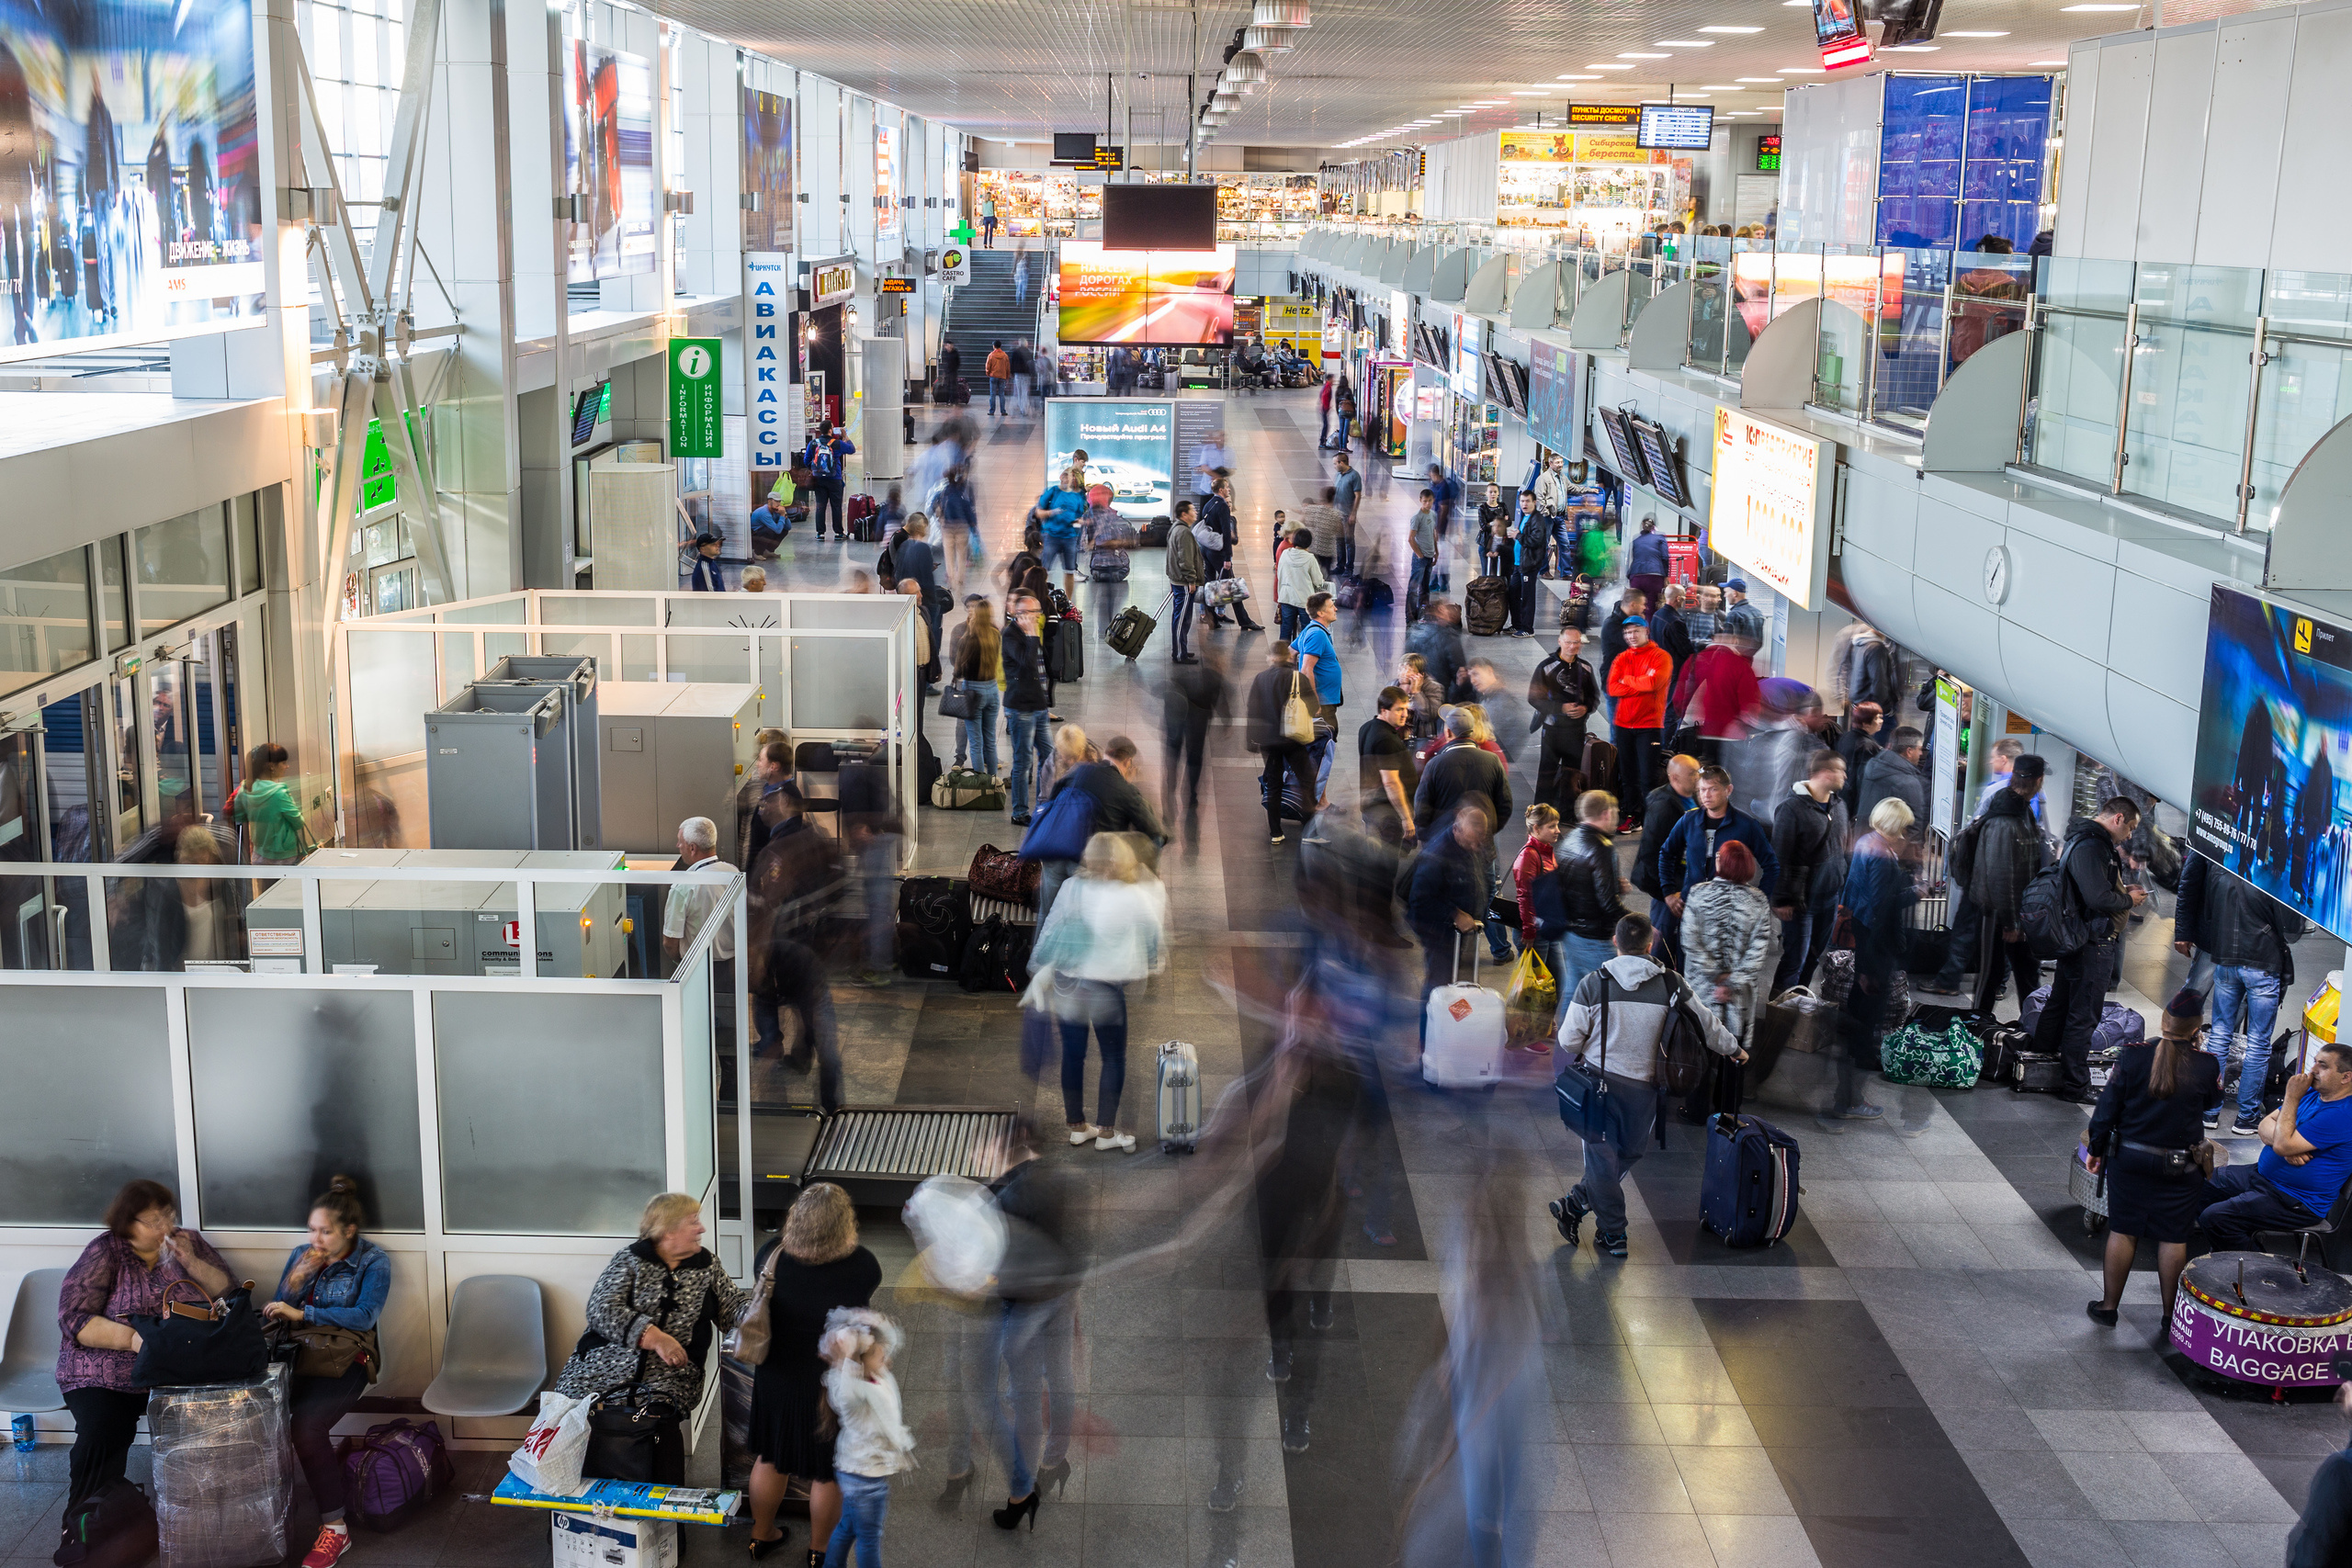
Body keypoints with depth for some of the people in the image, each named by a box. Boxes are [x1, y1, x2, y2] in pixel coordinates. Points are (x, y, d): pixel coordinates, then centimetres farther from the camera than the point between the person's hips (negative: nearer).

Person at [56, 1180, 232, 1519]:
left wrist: (190, 1262, -9)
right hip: (106, 1375, -3)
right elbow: (74, 1319, -9)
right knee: (102, 1437, -28)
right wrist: (133, 1338, -23)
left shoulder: (189, 1242, 9)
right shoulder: (105, 1252, -3)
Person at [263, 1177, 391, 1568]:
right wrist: (296, 1280, -4)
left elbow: (365, 1316, -13)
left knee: (307, 1425, -30)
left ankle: (335, 1528, -19)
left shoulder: (373, 1262, 1)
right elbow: (277, 1313, 15)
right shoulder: (300, 1255, 16)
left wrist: (302, 1312, -19)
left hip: (344, 1358, -5)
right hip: (298, 1354, 5)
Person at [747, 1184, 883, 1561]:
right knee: (828, 1473, 18)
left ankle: (761, 1535, 44)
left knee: (770, 1458, 24)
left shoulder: (772, 1255, -20)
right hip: (834, 1388, -3)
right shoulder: (862, 1266, -26)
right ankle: (820, 1550, 34)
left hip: (778, 1380, 3)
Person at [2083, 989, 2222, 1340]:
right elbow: (2212, 1102, 10)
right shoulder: (2206, 1066, -11)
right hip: (2181, 1166, -1)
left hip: (2130, 1158, 1)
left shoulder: (2132, 1056, -10)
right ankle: (2170, 1317, 14)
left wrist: (2096, 1149, 7)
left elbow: (2108, 1107, -5)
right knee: (2173, 1238, 8)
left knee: (2123, 1231, 11)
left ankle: (2109, 1306, 21)